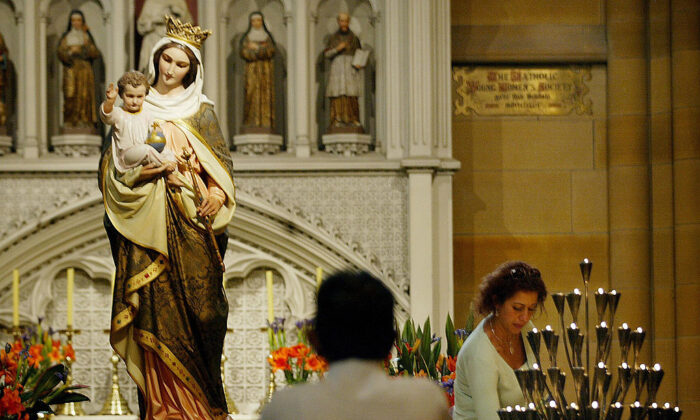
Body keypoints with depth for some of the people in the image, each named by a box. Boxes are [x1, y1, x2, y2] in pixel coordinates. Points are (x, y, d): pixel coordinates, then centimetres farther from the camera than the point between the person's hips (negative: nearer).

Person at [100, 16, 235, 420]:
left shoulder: (200, 110, 9)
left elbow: (222, 160, 6)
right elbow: (112, 162, 7)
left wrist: (217, 193, -13)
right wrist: (137, 172, -12)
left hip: (189, 219, 0)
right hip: (147, 219, 1)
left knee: (195, 305, -5)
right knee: (155, 307, -4)